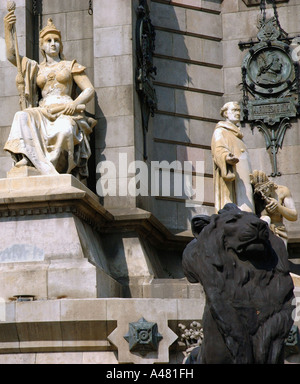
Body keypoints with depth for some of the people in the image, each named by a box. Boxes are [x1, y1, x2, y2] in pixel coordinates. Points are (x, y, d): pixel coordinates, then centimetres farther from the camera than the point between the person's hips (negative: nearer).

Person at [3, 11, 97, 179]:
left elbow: (90, 90, 9)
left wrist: (75, 103, -11)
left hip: (65, 113, -2)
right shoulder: (36, 68, 26)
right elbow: (11, 55, 17)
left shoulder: (71, 65, 17)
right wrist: (8, 29, 7)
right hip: (43, 113, 3)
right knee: (23, 117, -33)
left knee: (64, 130, -40)